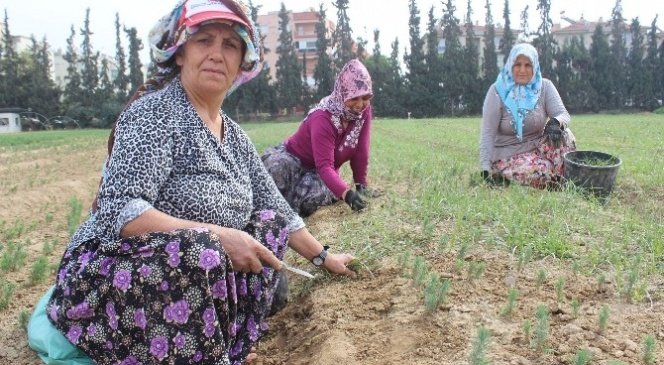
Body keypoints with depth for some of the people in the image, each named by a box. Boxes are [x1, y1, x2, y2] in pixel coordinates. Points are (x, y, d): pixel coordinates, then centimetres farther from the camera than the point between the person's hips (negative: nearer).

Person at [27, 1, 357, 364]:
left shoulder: (235, 136, 8)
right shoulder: (155, 113, -15)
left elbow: (276, 210, 14)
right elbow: (119, 212, -26)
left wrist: (323, 257, 14)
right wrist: (217, 235, -31)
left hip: (188, 276, 8)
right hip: (109, 275, -8)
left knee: (270, 223, -1)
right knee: (198, 249, -34)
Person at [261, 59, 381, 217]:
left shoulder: (364, 110, -14)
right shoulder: (323, 118, -30)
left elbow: (361, 151, -8)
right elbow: (324, 166, -37)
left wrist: (362, 185, -8)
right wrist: (347, 193, -50)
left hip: (321, 172, 4)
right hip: (293, 160, -4)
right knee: (277, 167, -40)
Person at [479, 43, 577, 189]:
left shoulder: (545, 86, -1)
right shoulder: (498, 91, -11)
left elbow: (563, 114, -12)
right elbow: (487, 133, -15)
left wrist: (555, 122, -39)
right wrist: (486, 169, -24)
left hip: (537, 146, 4)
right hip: (508, 154, -4)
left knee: (564, 134, -24)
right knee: (542, 172, -31)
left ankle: (564, 182, -10)